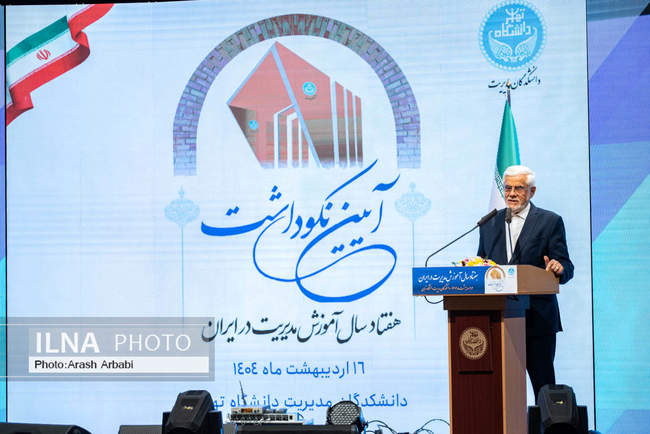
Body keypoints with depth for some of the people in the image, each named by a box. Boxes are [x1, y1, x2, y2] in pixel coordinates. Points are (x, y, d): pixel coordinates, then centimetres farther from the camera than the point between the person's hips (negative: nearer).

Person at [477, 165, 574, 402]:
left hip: (537, 319, -3)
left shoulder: (550, 222, 3)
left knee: (543, 382, -2)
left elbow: (566, 268, -2)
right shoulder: (490, 223, 15)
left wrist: (558, 269, -24)